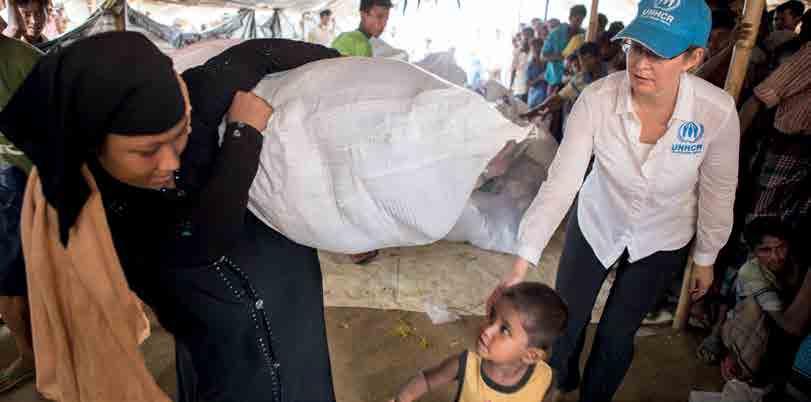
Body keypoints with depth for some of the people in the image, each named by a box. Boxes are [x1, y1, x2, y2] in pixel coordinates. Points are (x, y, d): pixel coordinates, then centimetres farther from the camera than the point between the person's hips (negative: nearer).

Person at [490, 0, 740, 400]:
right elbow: (560, 182, -30)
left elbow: (718, 191, -10)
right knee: (563, 321, 14)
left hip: (661, 240, 0)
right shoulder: (597, 99, -28)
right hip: (595, 224, 1)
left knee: (617, 335, 13)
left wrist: (706, 258, 2)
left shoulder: (717, 111, -26)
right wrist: (521, 264, -35)